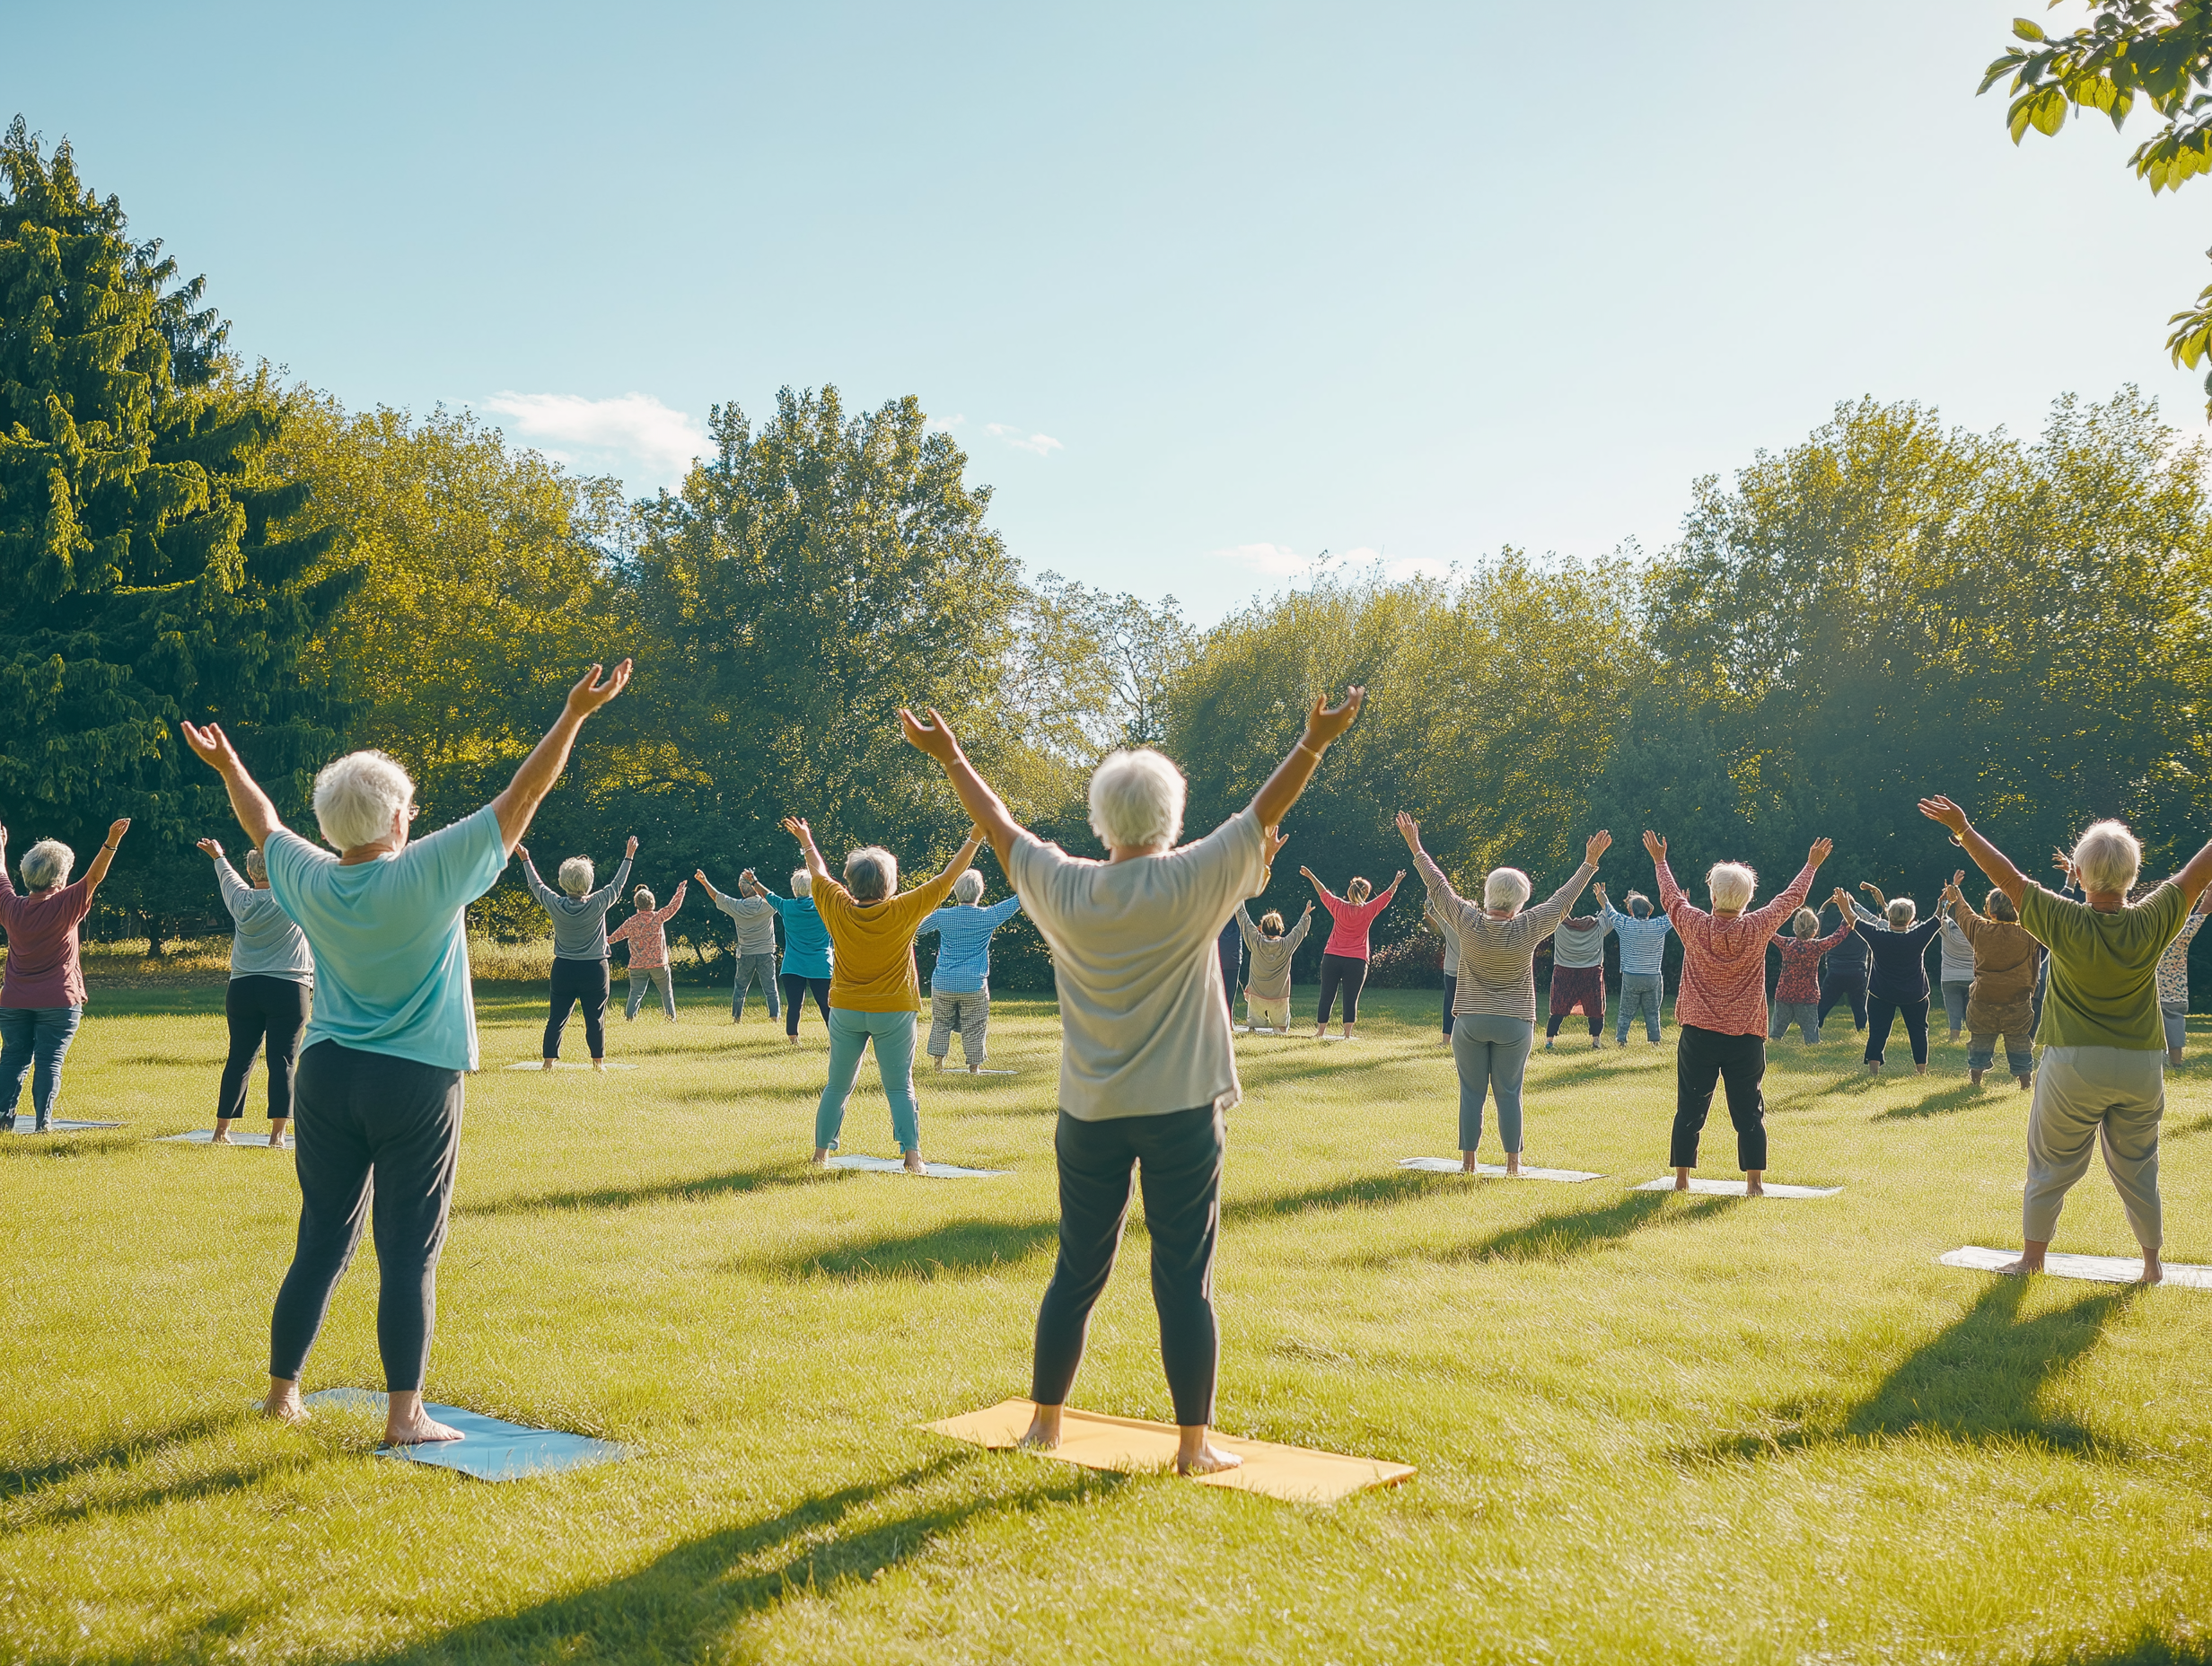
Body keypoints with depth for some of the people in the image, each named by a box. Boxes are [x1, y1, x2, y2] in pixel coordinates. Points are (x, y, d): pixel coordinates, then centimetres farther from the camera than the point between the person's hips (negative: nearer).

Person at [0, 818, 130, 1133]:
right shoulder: (65, 906, -12)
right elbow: (94, 877, -16)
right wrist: (112, 842, -23)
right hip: (58, 1001, -4)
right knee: (49, 1063, -1)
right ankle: (42, 1122, -4)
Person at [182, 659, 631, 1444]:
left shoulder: (311, 882, -1)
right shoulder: (430, 872, -15)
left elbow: (264, 824, 20)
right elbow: (521, 798, -14)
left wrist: (228, 767, 37)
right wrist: (573, 714, -11)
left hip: (327, 1078, 5)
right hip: (416, 1085, -5)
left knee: (321, 1243, 16)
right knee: (409, 1254, 0)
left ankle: (283, 1389, 26)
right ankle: (404, 1414, 3)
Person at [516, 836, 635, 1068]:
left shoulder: (555, 905, -8)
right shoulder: (598, 904, -13)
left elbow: (536, 885, 9)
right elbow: (618, 884, 1)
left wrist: (525, 859, 22)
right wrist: (628, 857, 13)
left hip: (563, 970, 2)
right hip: (594, 970, -2)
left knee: (557, 1018, 8)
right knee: (595, 1019, 3)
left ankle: (549, 1061, 8)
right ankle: (598, 1062, 5)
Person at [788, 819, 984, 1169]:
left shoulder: (839, 910, -8)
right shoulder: (903, 911, -14)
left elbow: (819, 874, 10)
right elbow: (946, 879, -9)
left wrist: (806, 843, 27)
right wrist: (974, 841, -2)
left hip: (846, 1012, 2)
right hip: (894, 1012, -2)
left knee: (838, 1086, 13)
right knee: (900, 1088, 2)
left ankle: (821, 1152, 18)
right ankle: (912, 1156, -3)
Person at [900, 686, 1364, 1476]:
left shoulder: (1062, 889, -3)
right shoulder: (1192, 884, -10)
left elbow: (998, 824, 9)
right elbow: (1264, 814, -8)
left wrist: (949, 756, 21)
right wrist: (1314, 743, -7)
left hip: (1089, 1114, 3)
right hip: (1181, 1113, -3)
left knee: (1076, 1271, 14)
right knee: (1184, 1279, 3)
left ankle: (1044, 1422, 24)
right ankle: (1194, 1444, 9)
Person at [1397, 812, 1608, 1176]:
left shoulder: (1468, 923, -9)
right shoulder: (1529, 929, -10)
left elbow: (1439, 887, 1)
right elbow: (1563, 899, 1)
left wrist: (1415, 847, 11)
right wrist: (1590, 863, 11)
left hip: (1470, 1021, 0)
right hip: (1515, 1024, 0)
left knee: (1471, 1092, 6)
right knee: (1509, 1092, 6)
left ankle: (1468, 1161, 9)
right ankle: (1513, 1162, 9)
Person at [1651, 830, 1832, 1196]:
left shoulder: (1695, 927, -7)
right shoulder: (1757, 929, -7)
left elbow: (1671, 897, 12)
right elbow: (1791, 898, 8)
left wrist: (1660, 860, 28)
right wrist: (1812, 866, 24)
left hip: (1698, 1035, 0)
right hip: (1745, 1039, 0)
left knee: (1689, 1110, 7)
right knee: (1749, 1112, 6)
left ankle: (1681, 1180, 11)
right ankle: (1754, 1183, 7)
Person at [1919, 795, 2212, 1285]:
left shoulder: (2065, 924, -17)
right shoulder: (2151, 924, -12)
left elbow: (2008, 877, -13)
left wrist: (1962, 829, -7)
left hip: (2074, 1065, -2)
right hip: (2142, 1066, 2)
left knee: (2052, 1165, 11)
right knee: (2137, 1169, 15)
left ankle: (2033, 1255, 21)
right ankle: (2152, 1263, 25)